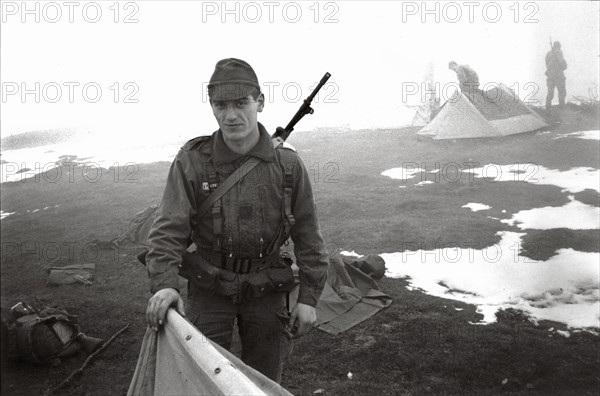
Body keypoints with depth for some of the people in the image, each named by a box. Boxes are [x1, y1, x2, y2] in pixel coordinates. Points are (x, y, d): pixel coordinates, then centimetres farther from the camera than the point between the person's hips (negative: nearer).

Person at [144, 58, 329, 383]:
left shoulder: (288, 165, -9)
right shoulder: (191, 161, -12)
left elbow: (307, 236, -2)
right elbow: (168, 230, -15)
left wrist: (308, 297, -3)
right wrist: (164, 283, -30)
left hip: (265, 291, 1)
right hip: (209, 291, -1)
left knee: (265, 381, 15)